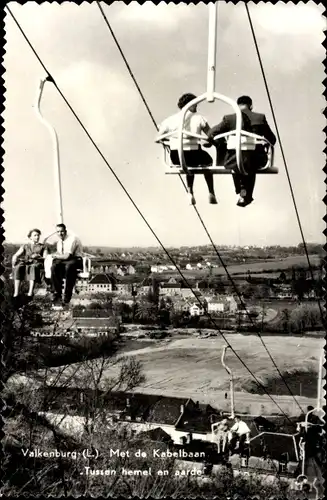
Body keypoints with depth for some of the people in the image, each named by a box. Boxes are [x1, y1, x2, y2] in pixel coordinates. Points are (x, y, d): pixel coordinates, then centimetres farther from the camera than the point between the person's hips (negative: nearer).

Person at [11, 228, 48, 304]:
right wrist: (14, 262, -11)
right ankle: (16, 294, -43)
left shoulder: (43, 247, 23)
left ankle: (30, 293, -50)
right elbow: (15, 255, 12)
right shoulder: (24, 246, 25)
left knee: (33, 267, -40)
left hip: (37, 264, -1)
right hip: (25, 263, 1)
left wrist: (38, 257, -13)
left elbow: (45, 258, 8)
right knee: (18, 268, -35)